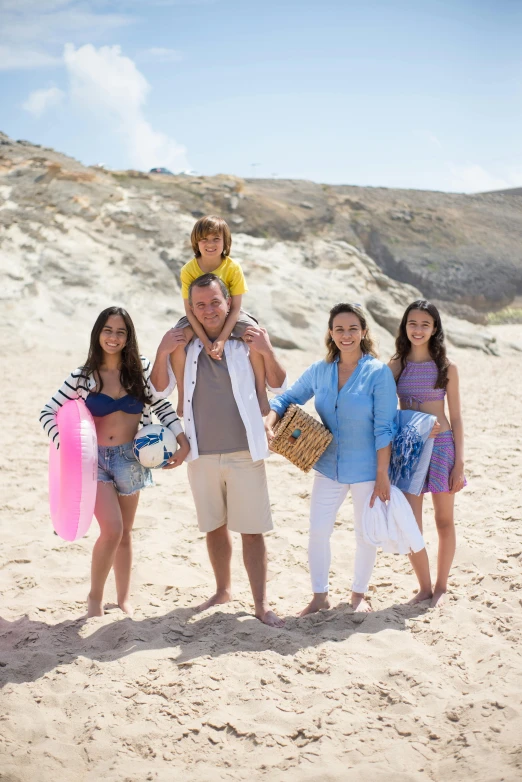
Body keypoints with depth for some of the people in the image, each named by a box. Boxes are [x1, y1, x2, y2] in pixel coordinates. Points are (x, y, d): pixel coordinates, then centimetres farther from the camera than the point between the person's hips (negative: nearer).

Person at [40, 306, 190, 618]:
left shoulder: (141, 368, -3)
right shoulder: (83, 376, -6)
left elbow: (162, 405, 3)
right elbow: (48, 413, -1)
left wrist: (183, 441, -8)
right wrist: (65, 447, -15)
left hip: (130, 459, 2)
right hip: (94, 459, -2)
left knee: (125, 533, 13)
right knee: (112, 530, -14)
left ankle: (124, 599, 29)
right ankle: (95, 596, 8)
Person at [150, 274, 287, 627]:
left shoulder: (247, 340, -3)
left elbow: (279, 387, 2)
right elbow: (160, 390, 7)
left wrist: (269, 353, -16)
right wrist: (162, 354, -9)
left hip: (244, 452, -3)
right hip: (202, 454, 3)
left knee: (252, 530, -1)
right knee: (214, 527, 17)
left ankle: (261, 603, 6)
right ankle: (223, 589, 34)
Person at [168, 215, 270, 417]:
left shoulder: (233, 268, -18)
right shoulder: (188, 270, -18)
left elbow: (235, 308, -18)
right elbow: (189, 310, -18)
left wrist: (222, 340, -30)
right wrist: (206, 342, -30)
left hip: (228, 315, 0)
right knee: (175, 342, -28)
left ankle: (261, 391, -8)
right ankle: (182, 394, -8)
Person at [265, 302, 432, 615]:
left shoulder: (379, 372, -12)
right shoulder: (319, 371, 1)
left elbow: (384, 428, -13)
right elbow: (288, 398, 9)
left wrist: (382, 474, -15)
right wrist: (270, 421, -13)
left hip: (367, 470, -3)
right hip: (329, 468, 4)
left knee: (366, 534, 10)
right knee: (318, 531, 4)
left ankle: (359, 593, 32)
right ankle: (320, 595, 23)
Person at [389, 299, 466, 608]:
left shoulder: (446, 367, -1)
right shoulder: (396, 366, 2)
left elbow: (456, 417, 0)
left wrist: (459, 462, -5)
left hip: (441, 444, -1)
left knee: (444, 521, 8)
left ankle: (441, 587, 22)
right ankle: (424, 587, 17)